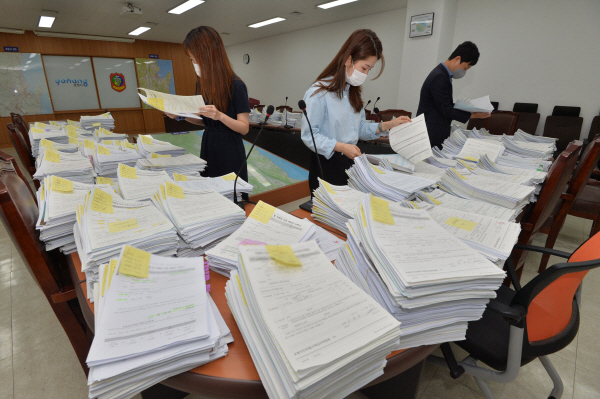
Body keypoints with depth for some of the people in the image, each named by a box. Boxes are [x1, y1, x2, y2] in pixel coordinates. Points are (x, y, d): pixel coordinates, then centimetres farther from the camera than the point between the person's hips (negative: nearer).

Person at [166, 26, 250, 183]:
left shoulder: (235, 86, -13)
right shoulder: (201, 84, 7)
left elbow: (244, 128, -14)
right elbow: (201, 119, 15)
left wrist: (220, 116, -29)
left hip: (230, 152, -6)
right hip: (207, 147, 6)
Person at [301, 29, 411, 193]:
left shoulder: (353, 92, 11)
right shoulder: (319, 93, -15)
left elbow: (359, 128, 14)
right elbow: (309, 135, -18)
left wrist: (388, 125, 3)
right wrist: (341, 147, -27)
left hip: (351, 162, 7)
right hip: (327, 164, -7)